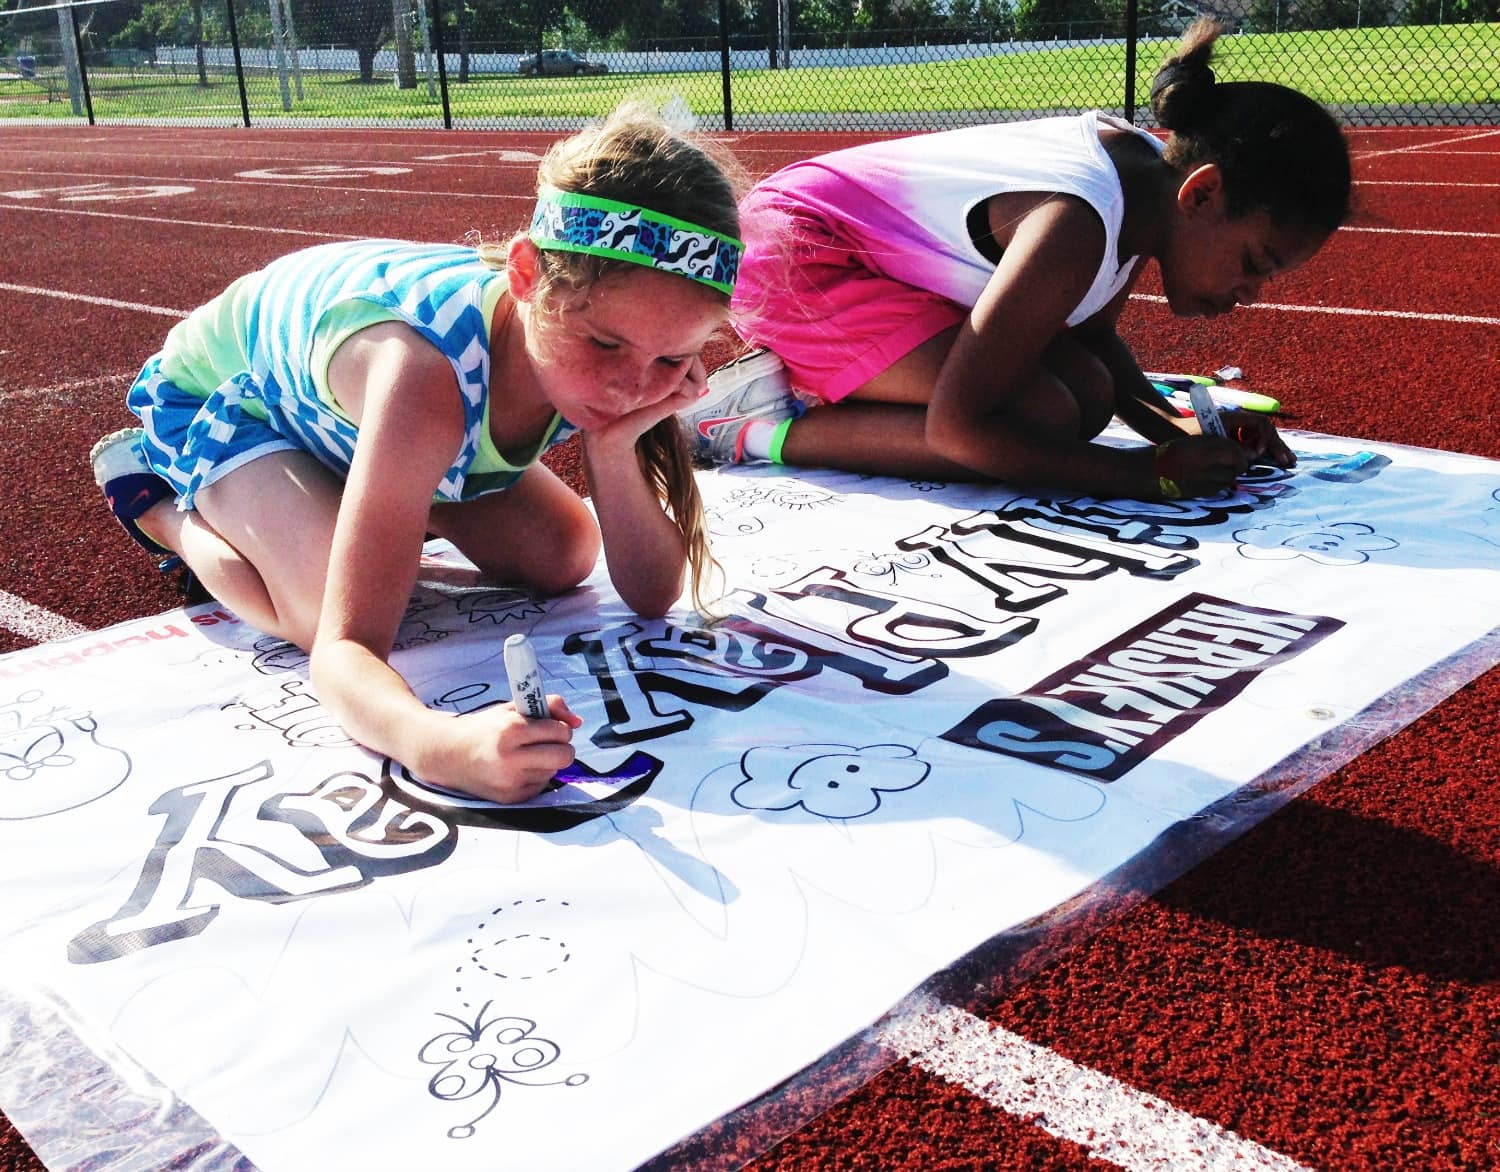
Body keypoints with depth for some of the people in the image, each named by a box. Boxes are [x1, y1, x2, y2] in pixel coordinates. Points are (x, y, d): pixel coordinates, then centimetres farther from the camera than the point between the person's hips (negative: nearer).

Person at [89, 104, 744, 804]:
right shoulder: (427, 376, -47)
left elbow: (651, 595, -23)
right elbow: (346, 645, -47)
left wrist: (615, 447, -40)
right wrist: (441, 745, -69)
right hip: (220, 389, -5)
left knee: (563, 560, -2)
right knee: (326, 607, -29)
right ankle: (152, 500, 2)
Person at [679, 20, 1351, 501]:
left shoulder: (1147, 168, -3)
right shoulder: (1077, 226, -32)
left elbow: (1092, 337, 11)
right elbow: (956, 427, -30)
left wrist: (1177, 430, -6)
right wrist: (1151, 471, -26)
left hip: (872, 254, 10)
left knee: (1090, 395, -2)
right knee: (1045, 415, -23)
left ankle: (813, 377, 5)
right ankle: (762, 425, -14)